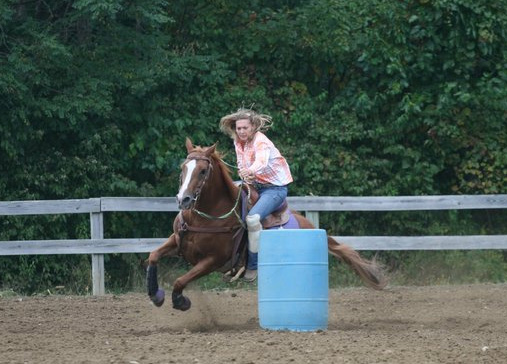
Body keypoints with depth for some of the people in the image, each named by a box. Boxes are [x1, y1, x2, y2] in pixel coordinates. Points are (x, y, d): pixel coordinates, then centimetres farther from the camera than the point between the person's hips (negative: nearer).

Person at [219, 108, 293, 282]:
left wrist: (251, 171, -65)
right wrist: (245, 181, -11)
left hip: (275, 187, -9)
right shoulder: (238, 142, 3)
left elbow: (262, 160, -43)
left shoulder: (261, 142, -22)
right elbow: (242, 166, 11)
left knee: (253, 217, -28)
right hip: (255, 185, 9)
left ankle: (253, 265, -16)